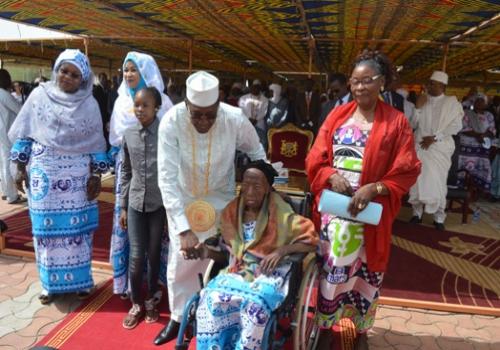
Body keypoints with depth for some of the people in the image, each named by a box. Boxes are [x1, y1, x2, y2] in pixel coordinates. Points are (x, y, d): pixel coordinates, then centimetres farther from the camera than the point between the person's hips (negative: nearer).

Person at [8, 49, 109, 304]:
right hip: (44, 174, 1)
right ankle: (50, 282, 22)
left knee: (77, 227, 5)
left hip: (77, 176, 0)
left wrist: (96, 175, -3)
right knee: (47, 228, 7)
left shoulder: (89, 103, 1)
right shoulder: (39, 95, 1)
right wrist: (20, 168, 3)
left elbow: (96, 142, 1)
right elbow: (24, 133, 5)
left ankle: (80, 279, 21)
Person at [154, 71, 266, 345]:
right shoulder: (171, 122, -29)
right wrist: (183, 228, -37)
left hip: (220, 199, 0)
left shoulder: (235, 120, -27)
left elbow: (256, 152, -6)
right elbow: (167, 178, -31)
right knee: (180, 262, 9)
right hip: (183, 200, 1)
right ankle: (178, 318, 31)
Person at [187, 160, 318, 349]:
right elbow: (226, 254, 12)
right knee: (211, 298, -27)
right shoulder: (231, 212, 7)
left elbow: (310, 240, -4)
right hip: (237, 272, 3)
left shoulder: (281, 214, -5)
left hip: (268, 274, -3)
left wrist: (282, 250, -17)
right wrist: (208, 252, -8)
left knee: (255, 304, -34)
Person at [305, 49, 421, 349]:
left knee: (365, 271, 10)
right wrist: (332, 176, -16)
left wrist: (373, 189, -19)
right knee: (330, 268, 10)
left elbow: (407, 171, -5)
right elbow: (315, 160, 4)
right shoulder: (337, 116, 6)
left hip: (371, 212, -2)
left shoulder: (396, 122, -2)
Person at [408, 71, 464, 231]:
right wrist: (418, 107, -7)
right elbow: (413, 124, 6)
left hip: (440, 148, -2)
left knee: (437, 181, -3)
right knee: (418, 180, 0)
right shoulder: (422, 100, 9)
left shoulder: (451, 102, 3)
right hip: (420, 146, 2)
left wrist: (434, 137, -11)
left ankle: (439, 217, 6)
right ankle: (417, 212, 11)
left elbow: (456, 126, -4)